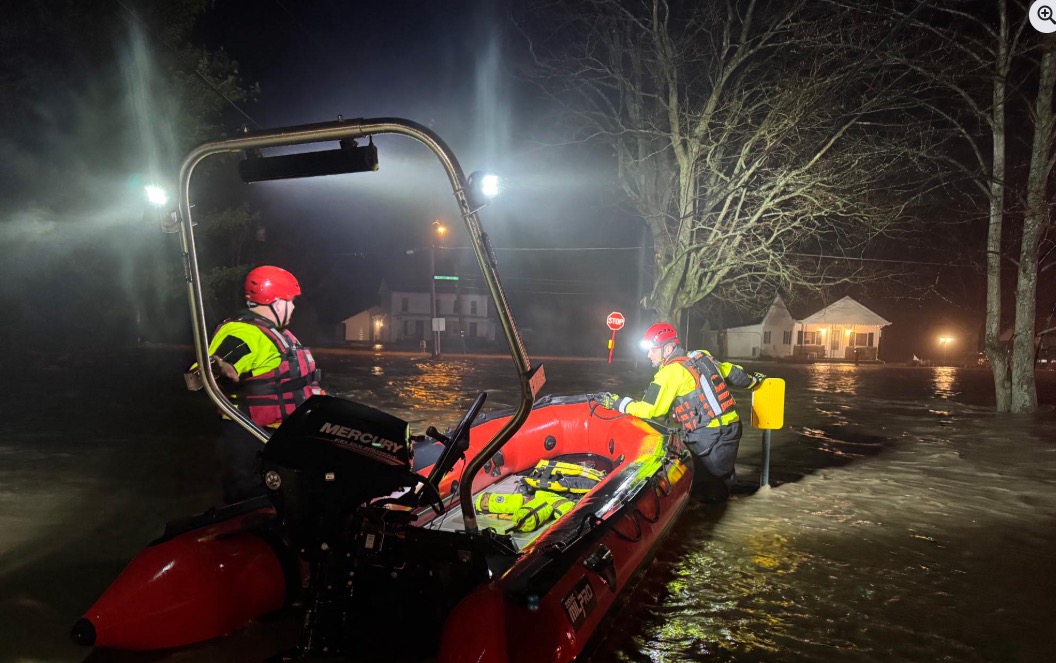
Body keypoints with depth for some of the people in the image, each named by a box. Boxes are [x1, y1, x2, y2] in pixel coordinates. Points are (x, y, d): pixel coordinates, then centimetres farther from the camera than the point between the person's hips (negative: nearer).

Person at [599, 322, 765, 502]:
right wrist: (752, 379, 43)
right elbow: (730, 371, 24)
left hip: (708, 435, -9)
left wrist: (616, 402, -6)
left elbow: (649, 410, -16)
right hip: (732, 426, 9)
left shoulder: (672, 371, -12)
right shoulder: (701, 357, 11)